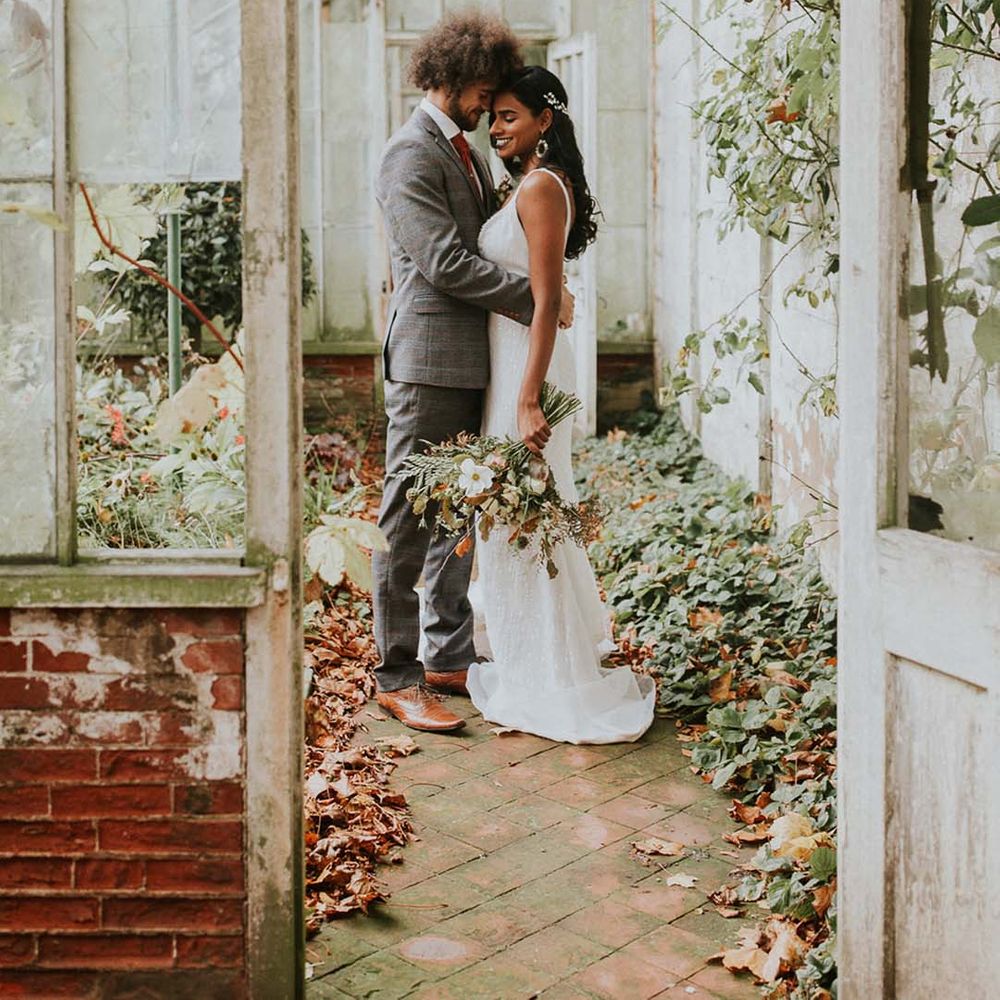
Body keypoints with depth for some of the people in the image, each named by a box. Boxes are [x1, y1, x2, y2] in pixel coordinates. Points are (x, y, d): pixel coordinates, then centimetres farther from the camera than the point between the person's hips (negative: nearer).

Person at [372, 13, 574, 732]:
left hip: (474, 361, 10)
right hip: (431, 359, -10)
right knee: (410, 521, -4)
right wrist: (537, 300, -15)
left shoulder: (466, 150, 19)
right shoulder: (412, 154, -11)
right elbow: (447, 263, -19)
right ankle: (397, 677, 2)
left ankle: (448, 658, 24)